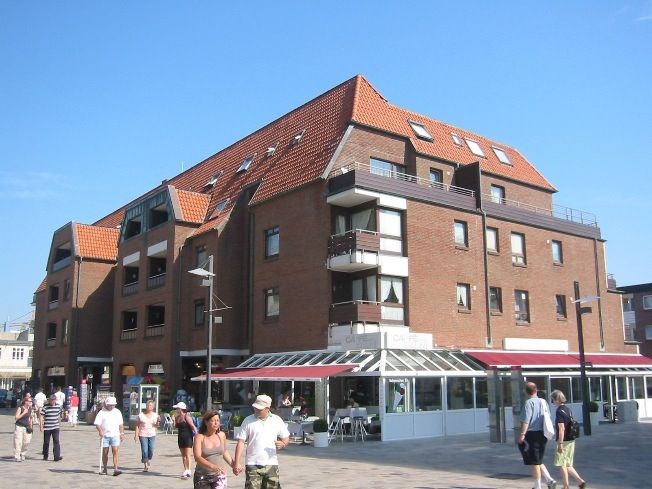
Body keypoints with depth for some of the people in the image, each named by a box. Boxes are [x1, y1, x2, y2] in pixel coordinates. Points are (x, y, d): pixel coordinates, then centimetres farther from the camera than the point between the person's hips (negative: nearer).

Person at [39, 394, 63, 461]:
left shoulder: (58, 407, 4)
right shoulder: (45, 407, -6)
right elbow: (41, 417, -5)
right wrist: (41, 427, -10)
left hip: (55, 427, 2)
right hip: (47, 428, -2)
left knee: (56, 441, -9)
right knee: (46, 442, 10)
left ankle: (57, 456, -13)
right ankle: (45, 456, 29)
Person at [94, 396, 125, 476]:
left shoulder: (117, 412, 12)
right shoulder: (102, 412, 0)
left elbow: (120, 424, 18)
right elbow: (97, 423, -8)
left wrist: (122, 433, 13)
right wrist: (100, 431, -24)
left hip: (115, 435, 1)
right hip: (105, 436, -1)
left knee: (115, 451, -11)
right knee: (105, 452, 7)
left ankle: (116, 469, -14)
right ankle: (104, 469, 21)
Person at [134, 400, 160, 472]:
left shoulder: (155, 415, 6)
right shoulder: (141, 415, 0)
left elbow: (156, 425, 5)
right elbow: (137, 425, 1)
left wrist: (158, 421, -15)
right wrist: (136, 435, -5)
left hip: (152, 435, 2)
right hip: (143, 435, -2)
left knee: (151, 451, 1)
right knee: (144, 451, -8)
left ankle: (148, 461, 31)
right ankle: (146, 466, 5)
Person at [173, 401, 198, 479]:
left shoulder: (187, 416, -14)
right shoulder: (178, 417, 8)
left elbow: (193, 426, -16)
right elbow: (175, 426, 13)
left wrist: (196, 434, -19)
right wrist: (174, 419, 0)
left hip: (188, 437, -8)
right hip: (180, 438, 8)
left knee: (187, 455, -10)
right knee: (183, 455, 12)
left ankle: (188, 471, -12)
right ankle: (185, 470, 19)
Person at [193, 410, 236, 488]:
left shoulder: (221, 435, 3)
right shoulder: (200, 437, -8)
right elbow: (197, 457, -21)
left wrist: (233, 465, 14)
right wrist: (213, 466, -34)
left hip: (219, 476, 1)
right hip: (203, 477, -1)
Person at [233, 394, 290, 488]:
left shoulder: (277, 420, 5)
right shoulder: (248, 420, 0)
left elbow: (286, 438, 13)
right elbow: (241, 442, -2)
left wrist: (283, 444, -11)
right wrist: (237, 463, -9)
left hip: (271, 464, 2)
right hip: (253, 464, -2)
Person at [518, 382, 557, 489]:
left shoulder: (529, 402, -13)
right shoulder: (544, 402, 8)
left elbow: (526, 421, -19)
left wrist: (522, 434, -16)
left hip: (532, 434, -7)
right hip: (543, 434, 7)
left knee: (535, 462, 2)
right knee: (539, 461, 20)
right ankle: (549, 480, 7)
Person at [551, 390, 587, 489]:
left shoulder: (559, 411, -16)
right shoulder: (568, 409, 10)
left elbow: (561, 429, -20)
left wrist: (560, 443, -19)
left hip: (564, 441, -8)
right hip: (571, 441, 8)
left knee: (562, 465, 2)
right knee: (568, 465, 16)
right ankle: (581, 481, 8)